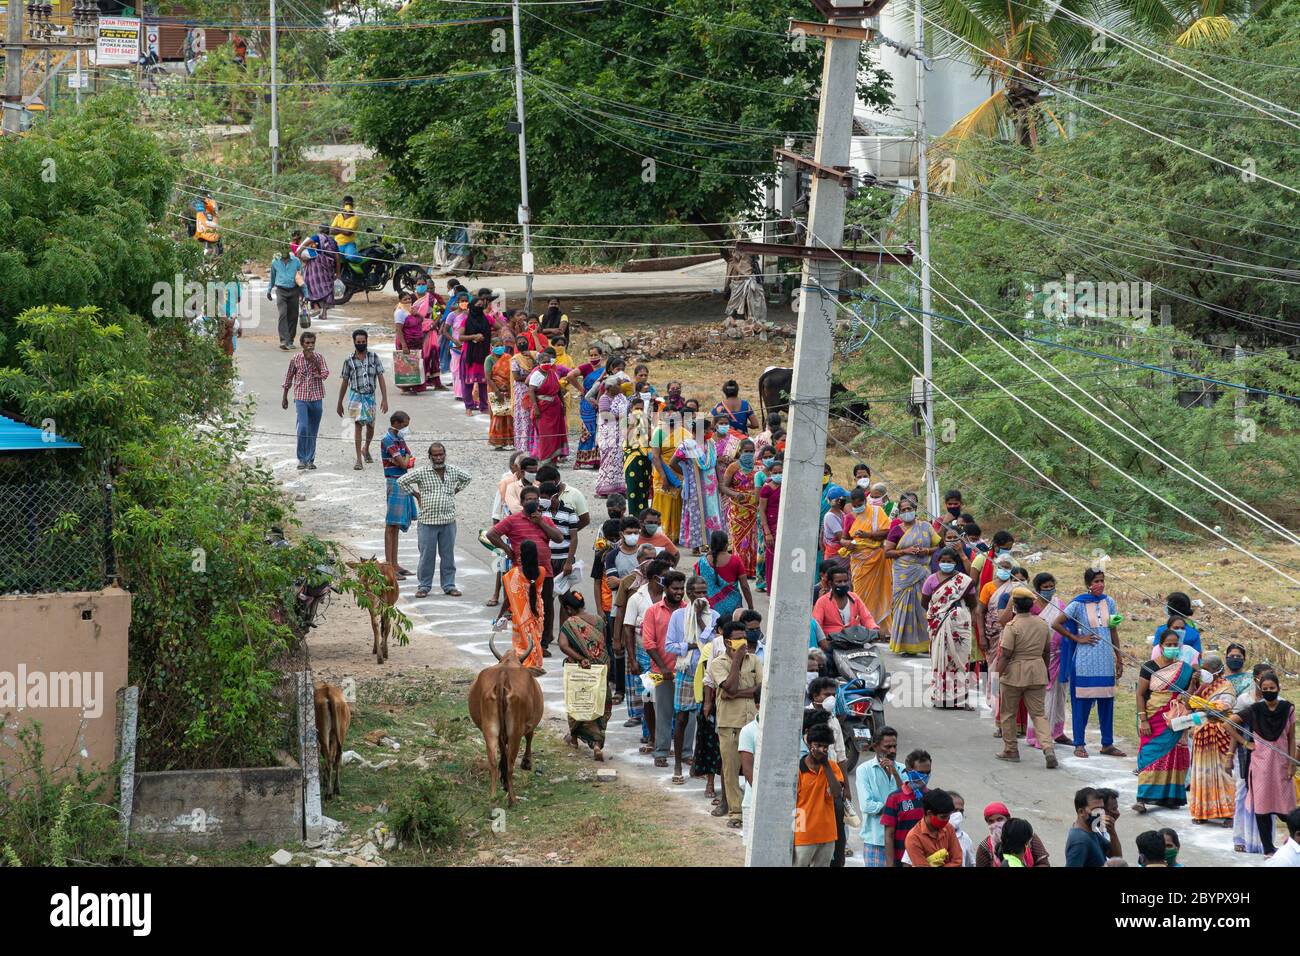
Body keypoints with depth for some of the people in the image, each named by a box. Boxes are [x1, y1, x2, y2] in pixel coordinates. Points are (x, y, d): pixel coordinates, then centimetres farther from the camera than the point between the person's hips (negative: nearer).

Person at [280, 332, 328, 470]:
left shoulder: (319, 357, 1)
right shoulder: (295, 359, 0)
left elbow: (325, 374, -12)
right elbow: (288, 378, 11)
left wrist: (313, 360, -20)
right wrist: (284, 397, 15)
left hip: (316, 398, 2)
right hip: (301, 398, -2)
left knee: (313, 431, 7)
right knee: (303, 428, -16)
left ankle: (310, 459, 18)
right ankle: (302, 459, -8)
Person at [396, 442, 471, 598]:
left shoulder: (453, 471, 6)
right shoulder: (422, 472, -5)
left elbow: (466, 478, 26)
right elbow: (402, 481, -2)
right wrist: (416, 495, -1)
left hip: (448, 521, 3)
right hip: (428, 521, -3)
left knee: (448, 555, 8)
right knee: (427, 555, 0)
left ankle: (449, 585, 16)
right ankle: (423, 586, 9)